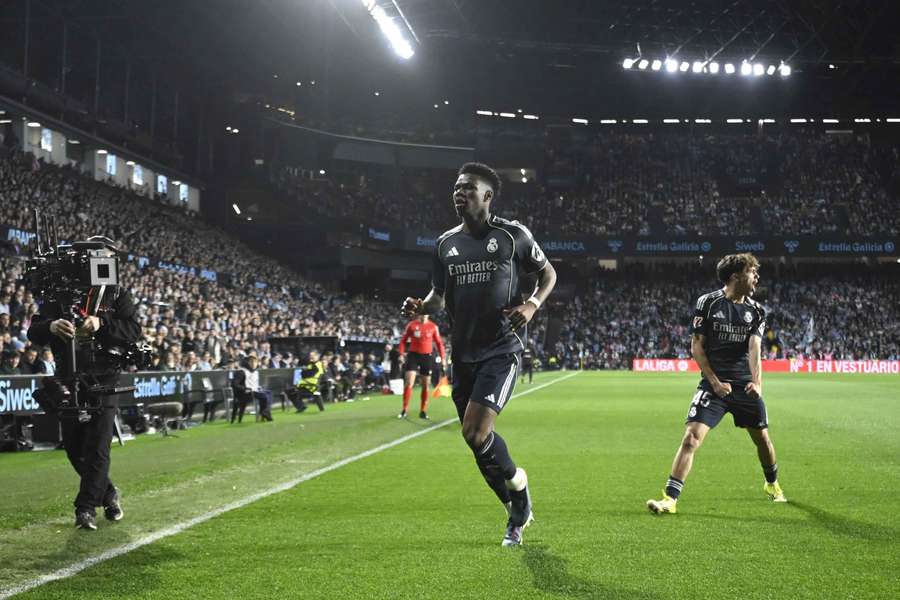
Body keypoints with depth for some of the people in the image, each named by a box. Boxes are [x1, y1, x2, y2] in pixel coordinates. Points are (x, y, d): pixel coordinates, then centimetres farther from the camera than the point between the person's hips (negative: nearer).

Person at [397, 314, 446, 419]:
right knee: (409, 383, -12)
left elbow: (439, 343, 8)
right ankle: (404, 410, -8)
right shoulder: (411, 325, -1)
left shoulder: (433, 327, 2)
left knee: (425, 386, 6)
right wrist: (401, 353, -8)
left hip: (427, 357, 2)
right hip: (413, 355, -2)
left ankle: (423, 411, 16)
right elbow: (403, 340, 5)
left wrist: (442, 358, 2)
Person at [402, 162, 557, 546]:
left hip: (501, 351, -5)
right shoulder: (446, 243, 8)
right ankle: (518, 511, 29)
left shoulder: (513, 235, -3)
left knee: (475, 431, -20)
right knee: (477, 441, 8)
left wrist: (532, 305, -9)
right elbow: (439, 296, 18)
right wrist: (421, 307, -5)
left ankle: (516, 480, 12)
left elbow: (548, 272, 9)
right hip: (463, 355, 5)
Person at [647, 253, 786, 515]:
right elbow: (696, 347, -3)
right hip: (713, 383, -3)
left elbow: (754, 347, -9)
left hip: (745, 386, 3)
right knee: (691, 436, -16)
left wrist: (756, 381, -26)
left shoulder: (756, 310, 4)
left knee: (762, 438, 14)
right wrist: (715, 382, -11)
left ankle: (772, 484, 43)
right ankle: (670, 499, -15)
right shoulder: (708, 303, -5)